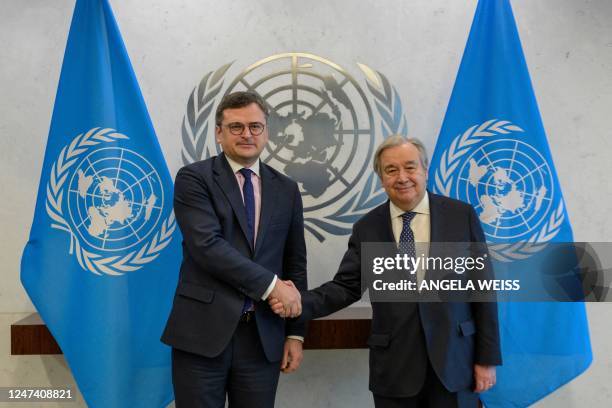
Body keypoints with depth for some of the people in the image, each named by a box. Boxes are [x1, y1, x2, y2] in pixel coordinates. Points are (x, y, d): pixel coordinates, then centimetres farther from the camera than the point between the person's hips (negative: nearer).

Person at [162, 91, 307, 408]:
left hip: (264, 337, 4)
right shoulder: (193, 178, -2)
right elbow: (207, 246, -15)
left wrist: (295, 333, 8)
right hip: (202, 333, -3)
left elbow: (295, 265, 12)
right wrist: (270, 285, -15)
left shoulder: (286, 189, 11)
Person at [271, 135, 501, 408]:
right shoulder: (367, 228, 2)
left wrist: (487, 357, -1)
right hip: (394, 367, 1)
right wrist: (301, 302, -17)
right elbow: (346, 287, 1)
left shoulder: (461, 215, -1)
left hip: (454, 362, -1)